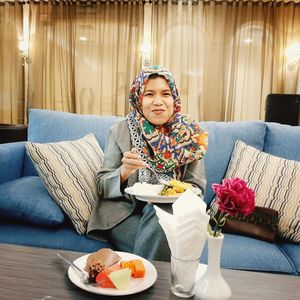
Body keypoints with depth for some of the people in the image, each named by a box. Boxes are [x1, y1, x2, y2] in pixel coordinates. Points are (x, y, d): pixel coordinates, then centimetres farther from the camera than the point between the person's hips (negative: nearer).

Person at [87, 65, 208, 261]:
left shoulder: (191, 133, -2)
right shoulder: (121, 129, -3)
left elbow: (197, 188, 2)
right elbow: (103, 186, -1)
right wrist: (124, 172, -23)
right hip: (125, 212, -1)